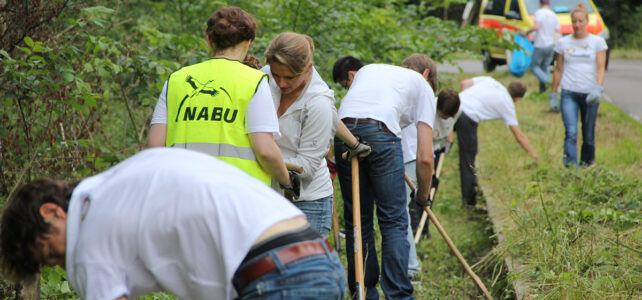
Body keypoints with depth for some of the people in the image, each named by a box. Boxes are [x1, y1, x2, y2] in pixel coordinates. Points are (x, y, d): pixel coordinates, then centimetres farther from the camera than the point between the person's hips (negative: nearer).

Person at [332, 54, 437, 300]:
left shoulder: (365, 70, 36)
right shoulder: (423, 87, 23)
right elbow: (425, 158, 16)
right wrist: (423, 194, 29)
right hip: (381, 133, -4)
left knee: (357, 221, 14)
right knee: (394, 222, 5)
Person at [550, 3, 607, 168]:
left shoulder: (597, 42, 5)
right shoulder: (563, 43, 8)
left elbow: (601, 68, -2)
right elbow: (558, 70, 13)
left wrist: (598, 89, -18)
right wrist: (553, 94, 11)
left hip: (590, 94, 0)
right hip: (569, 93, 0)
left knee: (588, 135, 5)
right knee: (571, 132, -14)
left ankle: (587, 165, 22)